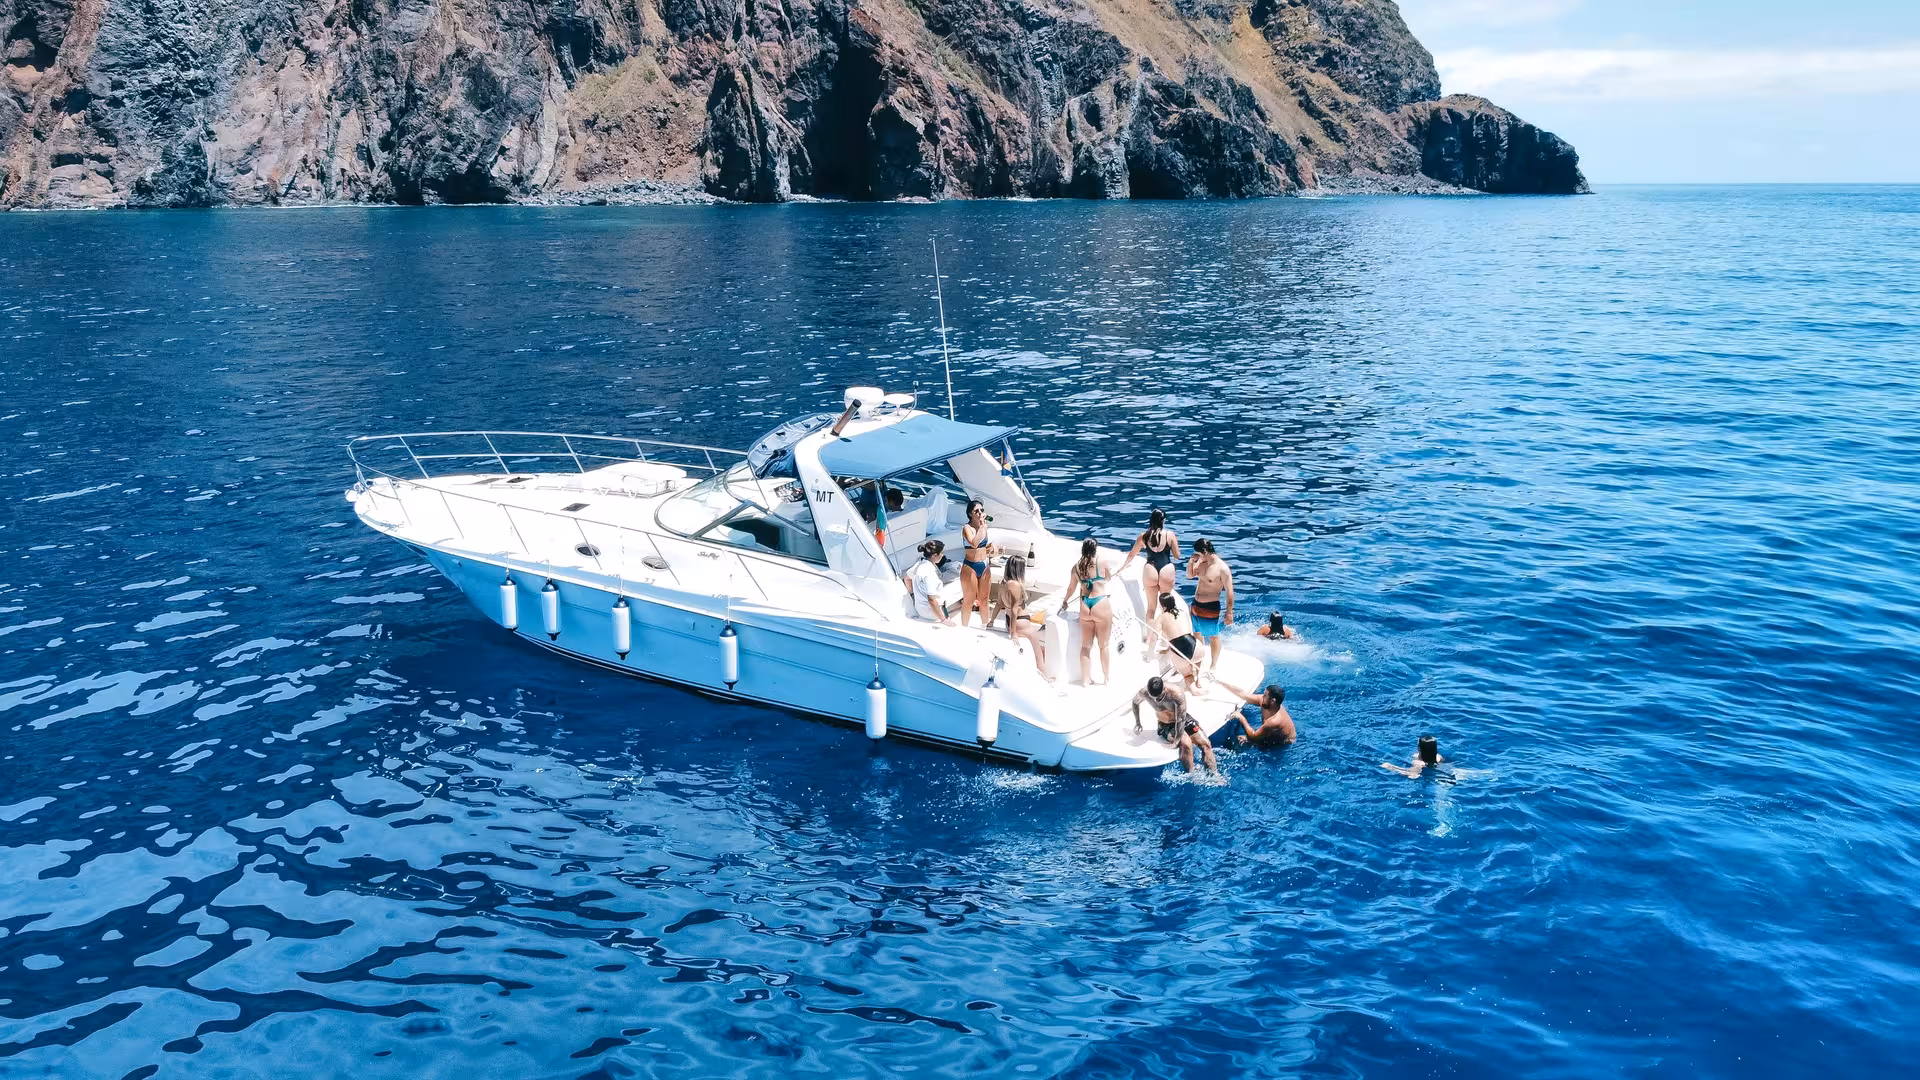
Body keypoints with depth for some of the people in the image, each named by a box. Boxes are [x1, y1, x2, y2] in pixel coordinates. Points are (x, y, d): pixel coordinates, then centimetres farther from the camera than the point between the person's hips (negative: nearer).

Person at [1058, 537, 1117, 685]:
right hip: (1101, 606, -4)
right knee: (1104, 645, 8)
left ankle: (1085, 679, 18)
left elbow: (1072, 588, 18)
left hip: (1085, 607, 4)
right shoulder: (1103, 562, -5)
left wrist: (1065, 602, 36)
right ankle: (1107, 678, 17)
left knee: (1086, 645, 13)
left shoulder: (1076, 567, 6)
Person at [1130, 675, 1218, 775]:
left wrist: (1177, 739, -30)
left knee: (1205, 743, -16)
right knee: (1186, 743, -29)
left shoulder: (1177, 695, -30)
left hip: (1184, 721, 0)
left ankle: (1215, 774, -9)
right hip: (1166, 726, 0)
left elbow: (1180, 721, -27)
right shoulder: (1144, 694, -21)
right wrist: (1137, 723, 2)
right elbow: (1135, 702, 4)